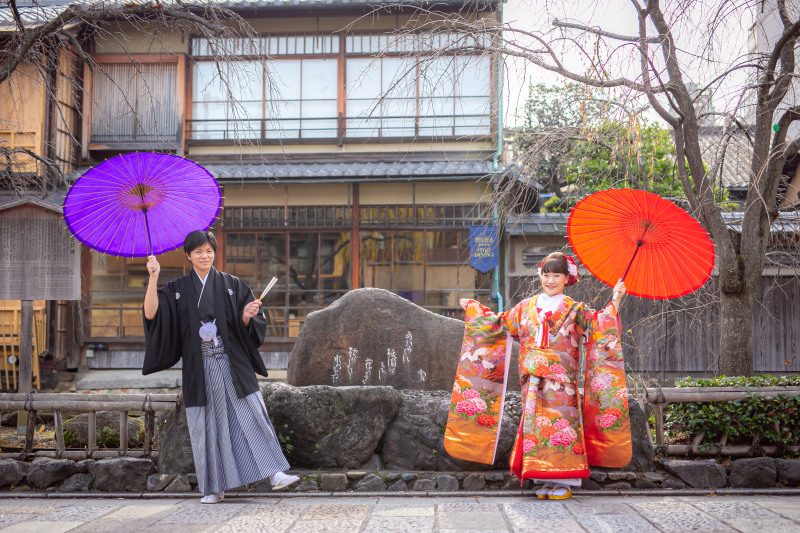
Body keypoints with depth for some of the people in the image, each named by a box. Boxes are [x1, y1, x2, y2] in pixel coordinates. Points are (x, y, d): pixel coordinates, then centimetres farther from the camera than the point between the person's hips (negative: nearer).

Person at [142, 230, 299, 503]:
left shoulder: (231, 284, 9)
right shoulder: (178, 289, 8)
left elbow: (244, 326, 8)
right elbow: (151, 314, -6)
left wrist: (247, 316, -15)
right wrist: (153, 277, -14)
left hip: (232, 364, 0)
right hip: (199, 367, 0)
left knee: (252, 415, -8)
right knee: (206, 424, 1)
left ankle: (274, 473, -8)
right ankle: (214, 488, 9)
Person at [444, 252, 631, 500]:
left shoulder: (575, 310, 7)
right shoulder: (526, 307, 15)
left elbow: (601, 324, 0)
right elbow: (501, 324, 24)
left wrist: (615, 300, -8)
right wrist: (473, 308, 28)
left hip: (561, 379, -3)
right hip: (532, 381, 3)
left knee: (561, 422, -9)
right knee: (535, 424, -2)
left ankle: (564, 481, -3)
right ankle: (546, 481, 5)